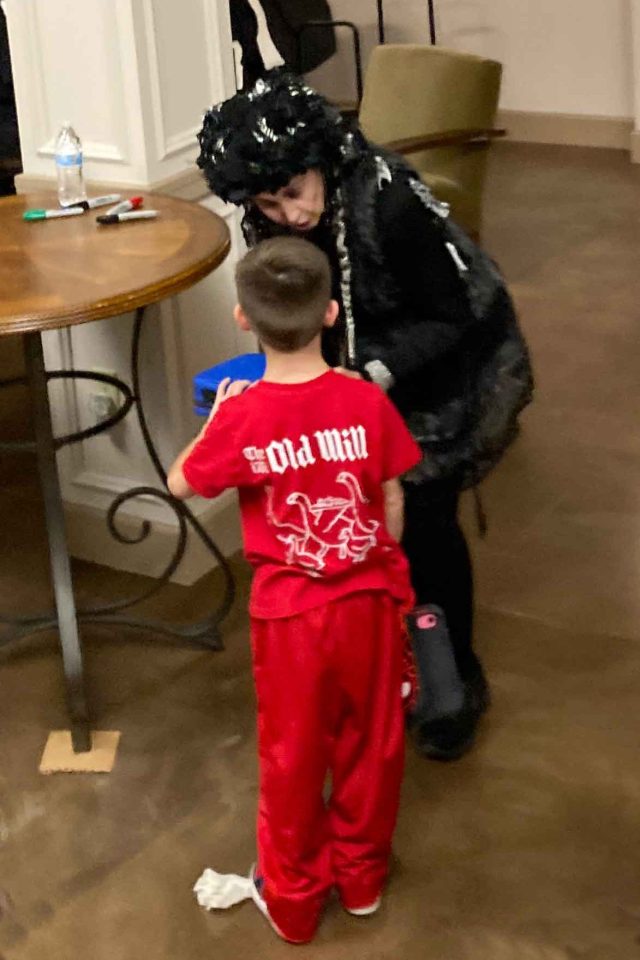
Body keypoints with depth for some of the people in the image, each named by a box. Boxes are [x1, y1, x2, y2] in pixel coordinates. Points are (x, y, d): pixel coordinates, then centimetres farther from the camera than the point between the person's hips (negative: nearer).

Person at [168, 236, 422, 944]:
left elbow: (180, 483, -1)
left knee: (292, 756, 16)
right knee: (370, 743, 21)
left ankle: (292, 899, 32)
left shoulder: (242, 416, -18)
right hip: (370, 599, 2)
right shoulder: (367, 401, -13)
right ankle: (362, 876, 39)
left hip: (290, 613, -2)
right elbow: (393, 503, -3)